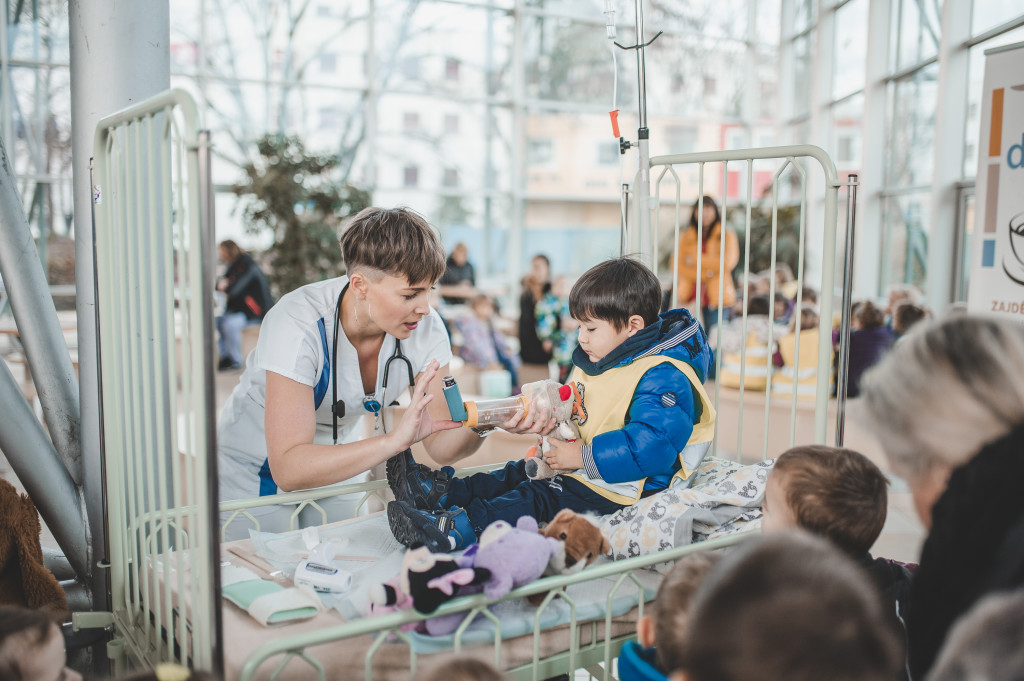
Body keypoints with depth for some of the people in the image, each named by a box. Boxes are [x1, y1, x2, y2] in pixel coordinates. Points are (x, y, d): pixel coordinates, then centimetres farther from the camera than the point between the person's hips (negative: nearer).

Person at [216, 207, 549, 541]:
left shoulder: (425, 330, -20)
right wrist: (395, 439, -48)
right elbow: (287, 468, -39)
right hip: (260, 473, -4)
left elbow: (440, 445, -15)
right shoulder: (298, 324, -34)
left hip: (337, 469, 4)